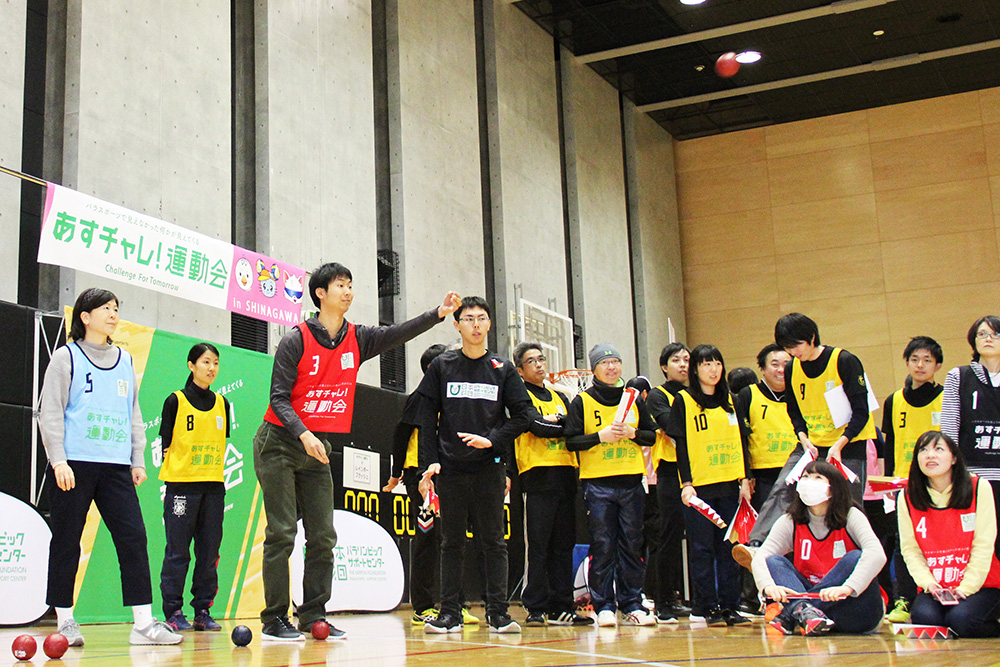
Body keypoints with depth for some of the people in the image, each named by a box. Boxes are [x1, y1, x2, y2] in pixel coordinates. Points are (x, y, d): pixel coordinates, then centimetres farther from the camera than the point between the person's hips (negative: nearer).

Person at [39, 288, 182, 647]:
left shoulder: (125, 361, 18)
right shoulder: (67, 356, 4)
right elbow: (50, 412, -1)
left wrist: (138, 460, 14)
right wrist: (58, 460, -10)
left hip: (116, 466, 4)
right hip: (74, 464, -4)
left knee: (133, 537, -5)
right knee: (67, 541, 2)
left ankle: (144, 623, -4)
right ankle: (64, 621, 14)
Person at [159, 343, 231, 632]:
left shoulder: (221, 404, 13)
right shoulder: (175, 401, 1)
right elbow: (166, 444, 1)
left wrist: (216, 471, 11)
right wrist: (174, 469, -8)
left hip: (214, 485, 4)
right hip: (181, 483, -4)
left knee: (209, 551, 4)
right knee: (178, 551, -3)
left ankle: (202, 611, 11)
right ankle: (173, 612, 4)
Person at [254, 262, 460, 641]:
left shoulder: (357, 339, 5)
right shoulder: (297, 340, -11)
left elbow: (397, 334, -7)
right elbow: (279, 397, -13)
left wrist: (437, 314, -23)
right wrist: (303, 434, -27)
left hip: (318, 447, 6)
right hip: (279, 443, -6)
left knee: (323, 536, 3)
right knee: (282, 533, -7)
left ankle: (313, 617, 11)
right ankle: (274, 620, 0)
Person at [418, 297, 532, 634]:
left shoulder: (502, 369, 8)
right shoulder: (441, 367, 7)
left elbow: (523, 414, 4)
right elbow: (427, 418, 6)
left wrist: (492, 440, -9)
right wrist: (430, 461, -3)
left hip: (489, 467, 0)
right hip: (451, 469, 0)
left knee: (494, 542, 1)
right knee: (452, 542, 4)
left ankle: (497, 612, 6)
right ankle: (450, 613, 9)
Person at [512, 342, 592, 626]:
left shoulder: (559, 397, 23)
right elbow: (537, 425, -13)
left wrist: (555, 420, -6)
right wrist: (564, 423, -3)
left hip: (565, 476, 6)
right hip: (538, 476, -6)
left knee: (564, 545, 6)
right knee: (538, 546, -7)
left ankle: (561, 607, 10)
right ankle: (535, 608, -3)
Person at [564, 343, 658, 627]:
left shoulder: (634, 399, 14)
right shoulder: (582, 401, 4)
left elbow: (652, 435, 14)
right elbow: (571, 441, -2)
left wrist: (633, 433, -6)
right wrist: (601, 436, -15)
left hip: (631, 482, 3)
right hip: (598, 483, -3)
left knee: (631, 545, 4)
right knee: (603, 546, -3)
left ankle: (631, 604, 11)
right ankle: (604, 606, 4)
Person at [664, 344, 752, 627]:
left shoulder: (730, 401, 15)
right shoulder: (683, 400, 1)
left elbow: (741, 441, 16)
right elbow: (681, 444, -3)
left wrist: (745, 479, 7)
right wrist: (686, 483, -10)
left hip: (729, 485, 4)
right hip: (699, 486, -4)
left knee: (729, 546, 5)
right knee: (702, 548, -2)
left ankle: (729, 605, 10)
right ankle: (706, 607, 5)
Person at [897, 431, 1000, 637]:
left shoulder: (979, 488, -3)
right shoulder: (907, 497, 2)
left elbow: (983, 545, -7)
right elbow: (910, 549, 1)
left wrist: (966, 588, -15)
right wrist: (928, 582, -15)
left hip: (979, 585, -1)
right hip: (934, 588, 1)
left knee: (961, 618, -30)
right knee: (924, 616, -30)